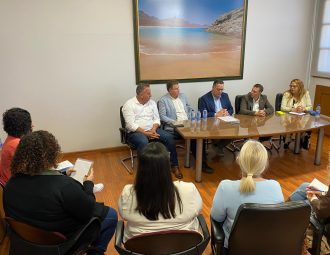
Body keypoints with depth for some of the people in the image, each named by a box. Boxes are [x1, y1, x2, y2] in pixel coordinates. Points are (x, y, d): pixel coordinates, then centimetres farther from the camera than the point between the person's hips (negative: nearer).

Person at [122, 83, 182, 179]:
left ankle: (174, 165, -8)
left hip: (152, 130, 5)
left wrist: (153, 130, -14)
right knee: (143, 142, -38)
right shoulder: (129, 104, -8)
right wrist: (146, 133, -22)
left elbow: (156, 119, 7)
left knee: (169, 137, -17)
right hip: (136, 132, -5)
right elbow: (131, 125, -16)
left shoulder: (152, 102, 9)